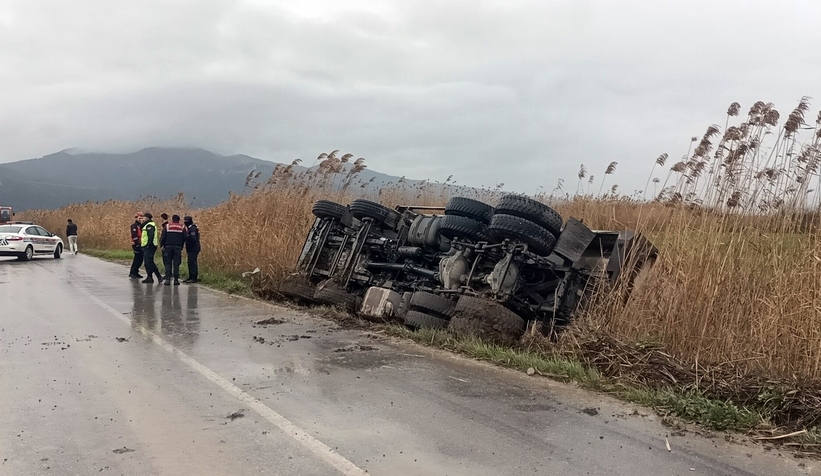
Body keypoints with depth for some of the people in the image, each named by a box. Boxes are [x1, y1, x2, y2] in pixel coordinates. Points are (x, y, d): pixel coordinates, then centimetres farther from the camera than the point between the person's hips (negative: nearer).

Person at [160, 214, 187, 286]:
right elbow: (185, 238, 0)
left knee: (168, 263, 6)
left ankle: (167, 279, -1)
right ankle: (176, 280, 0)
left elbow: (163, 237, -1)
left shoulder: (167, 226, 3)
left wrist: (161, 244, 11)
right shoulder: (182, 227, 4)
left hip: (168, 247, 0)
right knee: (176, 264, 3)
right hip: (178, 247, 0)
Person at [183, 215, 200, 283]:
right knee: (190, 263, 14)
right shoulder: (190, 228, 17)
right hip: (191, 249, 10)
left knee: (192, 263, -9)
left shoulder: (192, 228, -16)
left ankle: (194, 278, -7)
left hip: (193, 249, -10)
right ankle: (191, 277, 20)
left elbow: (192, 239, -24)